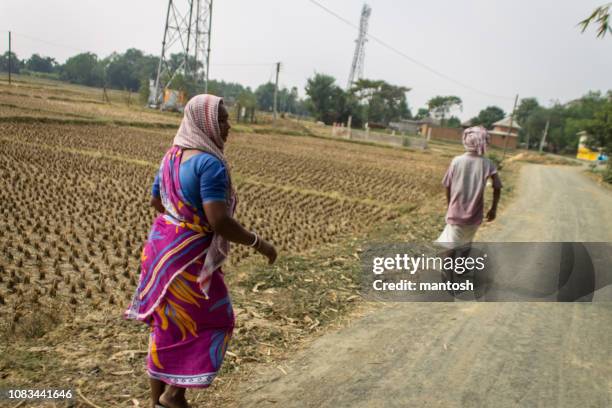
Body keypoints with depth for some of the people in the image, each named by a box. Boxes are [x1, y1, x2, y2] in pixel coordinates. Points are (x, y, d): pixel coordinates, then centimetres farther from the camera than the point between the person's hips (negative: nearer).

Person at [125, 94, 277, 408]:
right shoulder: (210, 163, -21)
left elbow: (156, 202, 18)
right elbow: (218, 221, -27)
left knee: (165, 325, 17)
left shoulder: (173, 156, 7)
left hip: (161, 245, 9)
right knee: (212, 322, 10)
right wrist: (258, 243, -16)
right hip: (189, 255, -9)